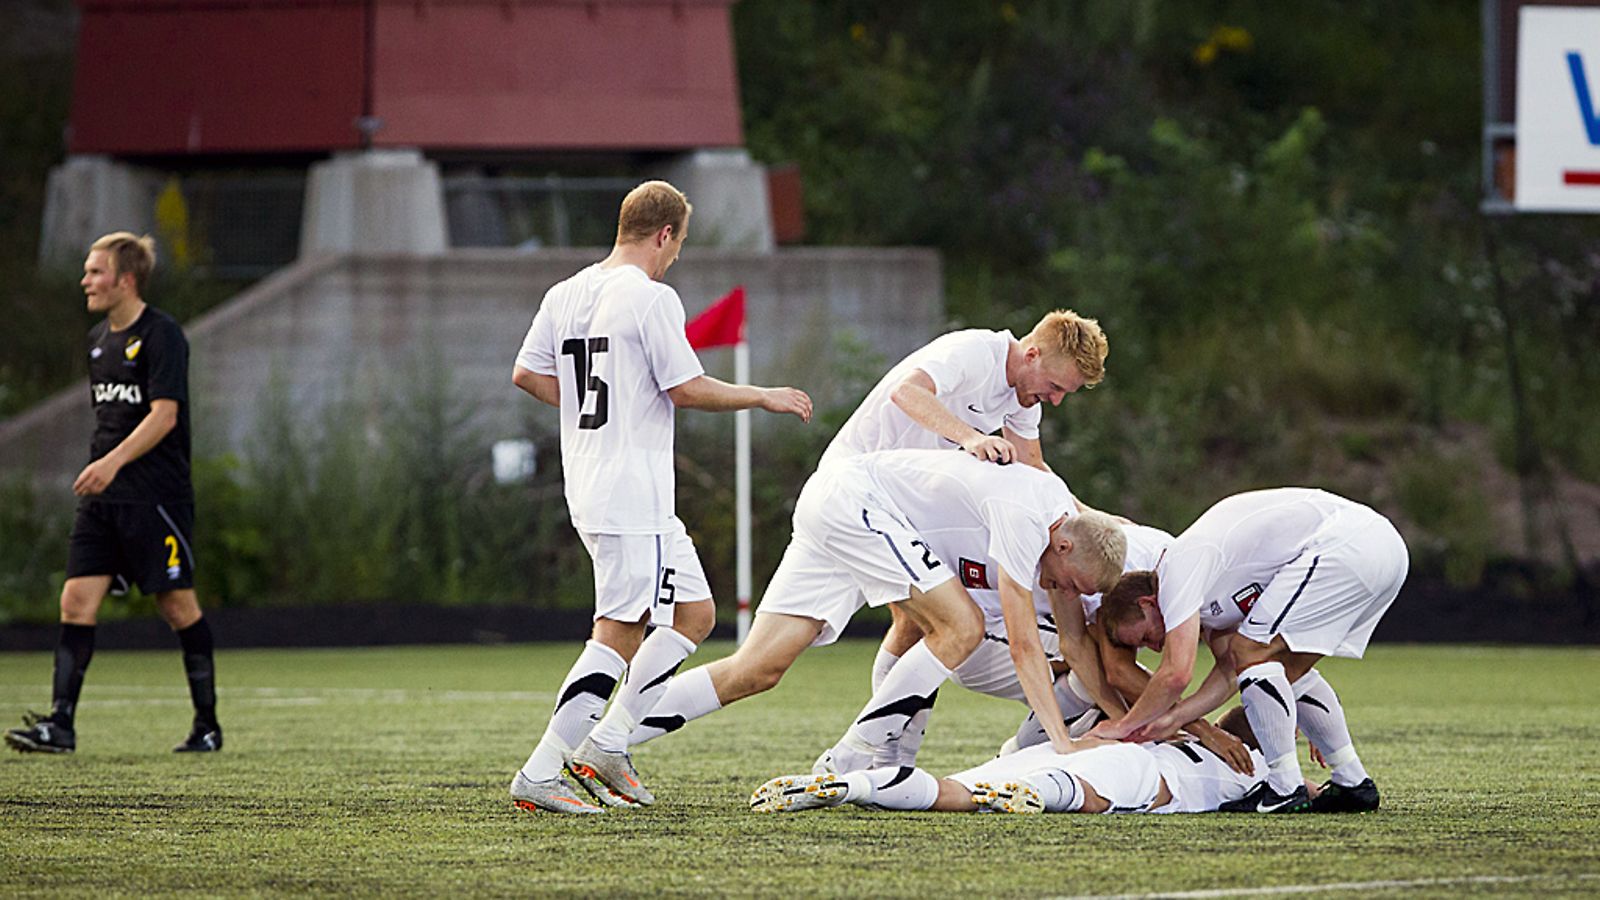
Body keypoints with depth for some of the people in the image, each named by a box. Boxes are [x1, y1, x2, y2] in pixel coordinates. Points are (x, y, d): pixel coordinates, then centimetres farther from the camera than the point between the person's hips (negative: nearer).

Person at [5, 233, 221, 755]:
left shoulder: (162, 335, -9)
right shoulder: (98, 339, 16)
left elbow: (164, 414, -18)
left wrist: (114, 461, -28)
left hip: (156, 494, -7)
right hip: (102, 497, 7)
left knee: (178, 605, 0)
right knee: (76, 601, -5)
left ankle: (208, 725, 11)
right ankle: (60, 724, -10)